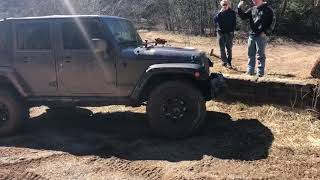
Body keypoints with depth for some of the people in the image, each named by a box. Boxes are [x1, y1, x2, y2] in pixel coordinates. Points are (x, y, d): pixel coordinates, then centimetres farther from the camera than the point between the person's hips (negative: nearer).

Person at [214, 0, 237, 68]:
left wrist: (232, 30, -9)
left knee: (229, 48, 0)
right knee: (222, 48, 4)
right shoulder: (219, 13, 8)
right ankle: (224, 61, 12)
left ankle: (229, 62, 4)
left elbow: (234, 23, 1)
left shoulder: (232, 13, 2)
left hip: (229, 33, -2)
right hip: (220, 32, 2)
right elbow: (215, 19, -7)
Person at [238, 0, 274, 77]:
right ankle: (250, 71, 21)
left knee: (260, 55, 0)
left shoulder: (268, 10, -4)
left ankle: (260, 73, 7)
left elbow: (272, 23, -5)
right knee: (251, 55, 11)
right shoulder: (252, 9, 11)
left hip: (261, 36, -5)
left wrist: (265, 32, -14)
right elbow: (243, 16, 12)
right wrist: (239, 8, -2)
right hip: (251, 35, 6)